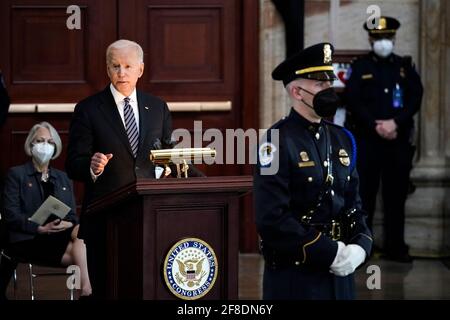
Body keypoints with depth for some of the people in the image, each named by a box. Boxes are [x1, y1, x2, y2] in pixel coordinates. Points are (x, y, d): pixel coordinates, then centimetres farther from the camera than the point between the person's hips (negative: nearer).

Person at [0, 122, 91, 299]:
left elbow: (72, 215, 17)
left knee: (79, 231, -33)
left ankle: (87, 289, -46)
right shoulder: (16, 174, 11)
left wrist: (68, 224, -9)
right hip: (27, 239, -4)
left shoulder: (63, 178, 26)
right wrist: (40, 228, -16)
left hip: (59, 235, 4)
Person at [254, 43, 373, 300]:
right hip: (294, 278, -6)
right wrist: (330, 253, -18)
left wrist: (360, 247, -5)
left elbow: (353, 204, 13)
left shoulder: (342, 139, 9)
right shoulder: (278, 142, -12)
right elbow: (273, 219, -18)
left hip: (341, 274, 6)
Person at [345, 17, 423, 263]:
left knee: (396, 195, 5)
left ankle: (396, 247, 11)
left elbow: (416, 98, 1)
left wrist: (395, 123, -13)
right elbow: (353, 101, -4)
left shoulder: (405, 66, 11)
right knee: (364, 194, -1)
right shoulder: (360, 67, 5)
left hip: (399, 139, 2)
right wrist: (376, 126, -13)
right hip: (367, 139, -2)